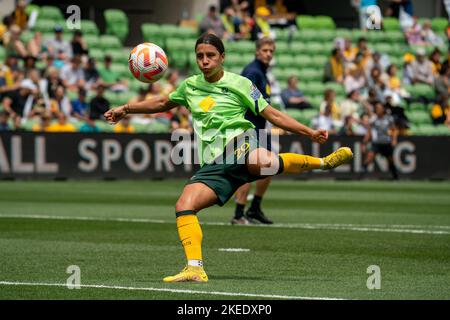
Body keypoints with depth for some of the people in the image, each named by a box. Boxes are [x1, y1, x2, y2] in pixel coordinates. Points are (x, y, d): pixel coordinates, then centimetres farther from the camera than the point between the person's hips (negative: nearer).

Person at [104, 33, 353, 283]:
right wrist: (126, 109, 37)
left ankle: (323, 162, -22)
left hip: (238, 141, -5)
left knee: (261, 162, -42)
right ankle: (195, 269, -21)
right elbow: (163, 103, 40)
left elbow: (272, 115, 10)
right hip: (214, 164, 5)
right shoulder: (190, 86, 22)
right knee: (183, 206, -18)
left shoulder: (239, 84, 9)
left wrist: (310, 133, 3)